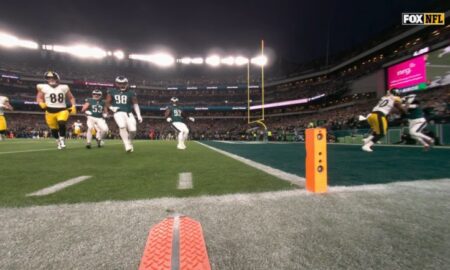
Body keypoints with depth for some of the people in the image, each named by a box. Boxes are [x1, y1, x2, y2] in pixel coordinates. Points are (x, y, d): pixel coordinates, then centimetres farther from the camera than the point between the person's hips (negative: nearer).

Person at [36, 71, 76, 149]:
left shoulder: (64, 88, 3)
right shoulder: (44, 88, 2)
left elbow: (71, 98, 12)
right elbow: (39, 98, 7)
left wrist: (73, 106, -3)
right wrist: (42, 104, -15)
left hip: (62, 110, -1)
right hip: (50, 112, 2)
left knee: (62, 123, -26)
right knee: (54, 129, 7)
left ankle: (62, 139, -9)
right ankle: (58, 141, 30)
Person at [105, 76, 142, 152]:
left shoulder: (131, 93, 7)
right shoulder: (112, 92, 9)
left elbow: (135, 104, 3)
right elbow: (107, 102, 11)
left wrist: (139, 115, -7)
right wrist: (112, 108, -11)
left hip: (129, 113, 1)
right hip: (118, 113, -1)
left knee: (133, 130, -11)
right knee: (122, 126, -28)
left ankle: (129, 142, 21)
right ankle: (127, 145, -21)